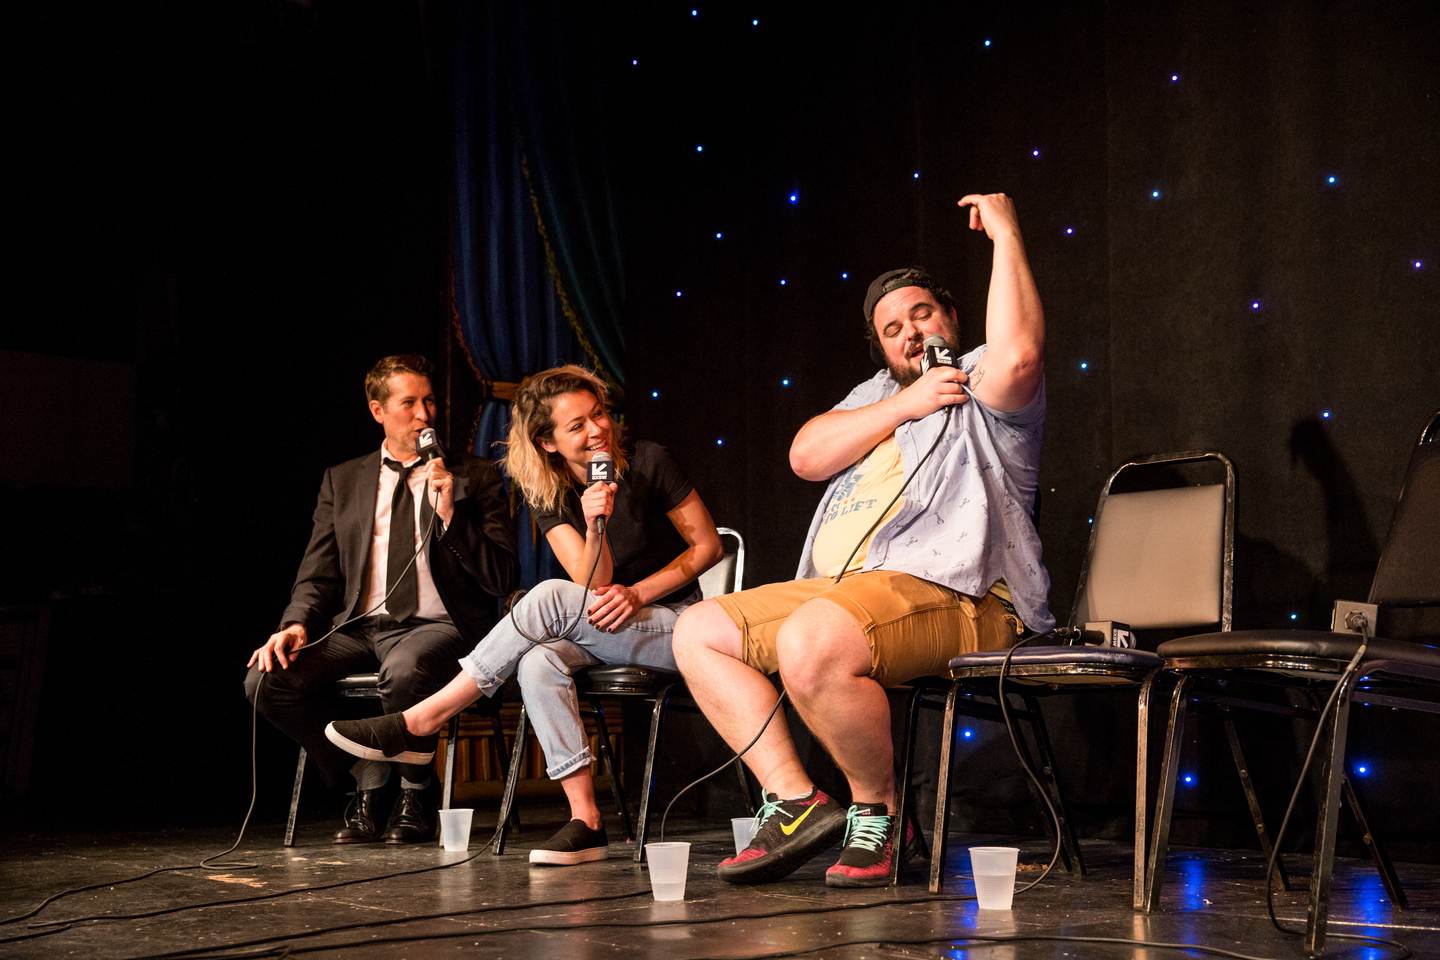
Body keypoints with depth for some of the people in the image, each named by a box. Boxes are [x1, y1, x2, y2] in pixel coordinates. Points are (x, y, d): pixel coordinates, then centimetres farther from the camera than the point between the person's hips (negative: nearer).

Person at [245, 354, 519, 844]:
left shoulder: (475, 477, 9)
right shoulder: (342, 481, 17)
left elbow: (503, 578, 1)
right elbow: (318, 577, 13)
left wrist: (450, 514, -12)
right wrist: (297, 624, -9)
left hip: (436, 627, -3)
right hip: (359, 628, 4)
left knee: (405, 672, -39)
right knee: (265, 680, -22)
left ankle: (417, 791, -7)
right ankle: (370, 783, 0)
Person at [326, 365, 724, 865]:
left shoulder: (648, 462, -8)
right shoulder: (548, 494, 0)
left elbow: (709, 546, -2)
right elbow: (595, 584, -9)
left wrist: (638, 592, -14)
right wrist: (594, 527, -29)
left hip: (676, 623, -4)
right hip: (609, 636, 4)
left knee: (549, 599, -29)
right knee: (538, 660, -33)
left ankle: (417, 725, -24)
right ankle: (585, 821, -34)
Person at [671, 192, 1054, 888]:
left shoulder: (984, 385, 6)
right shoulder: (878, 393, 28)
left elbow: (1019, 353, -21)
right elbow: (807, 456, 10)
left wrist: (1005, 235, -13)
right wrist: (906, 406, 0)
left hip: (944, 592, -9)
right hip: (840, 592, 9)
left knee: (811, 642, -36)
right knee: (700, 631, 5)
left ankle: (879, 813, -13)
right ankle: (795, 802, -5)